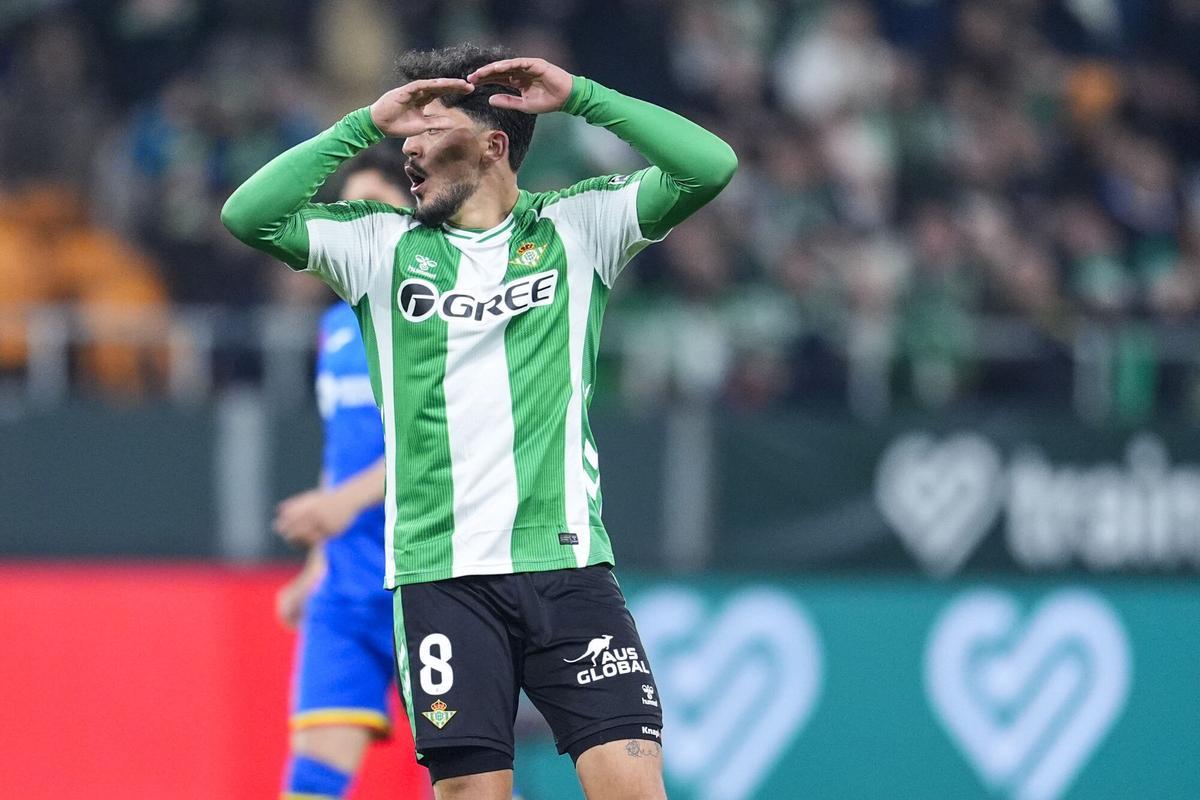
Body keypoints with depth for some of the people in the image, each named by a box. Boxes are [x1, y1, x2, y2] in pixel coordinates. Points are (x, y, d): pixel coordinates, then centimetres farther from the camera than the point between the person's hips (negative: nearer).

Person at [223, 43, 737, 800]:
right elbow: (248, 216, 0)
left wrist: (580, 97, -6)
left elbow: (710, 166, -2)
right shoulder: (381, 246, 12)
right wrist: (364, 124, -2)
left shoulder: (577, 226, 8)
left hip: (566, 563, -1)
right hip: (441, 576, 1)